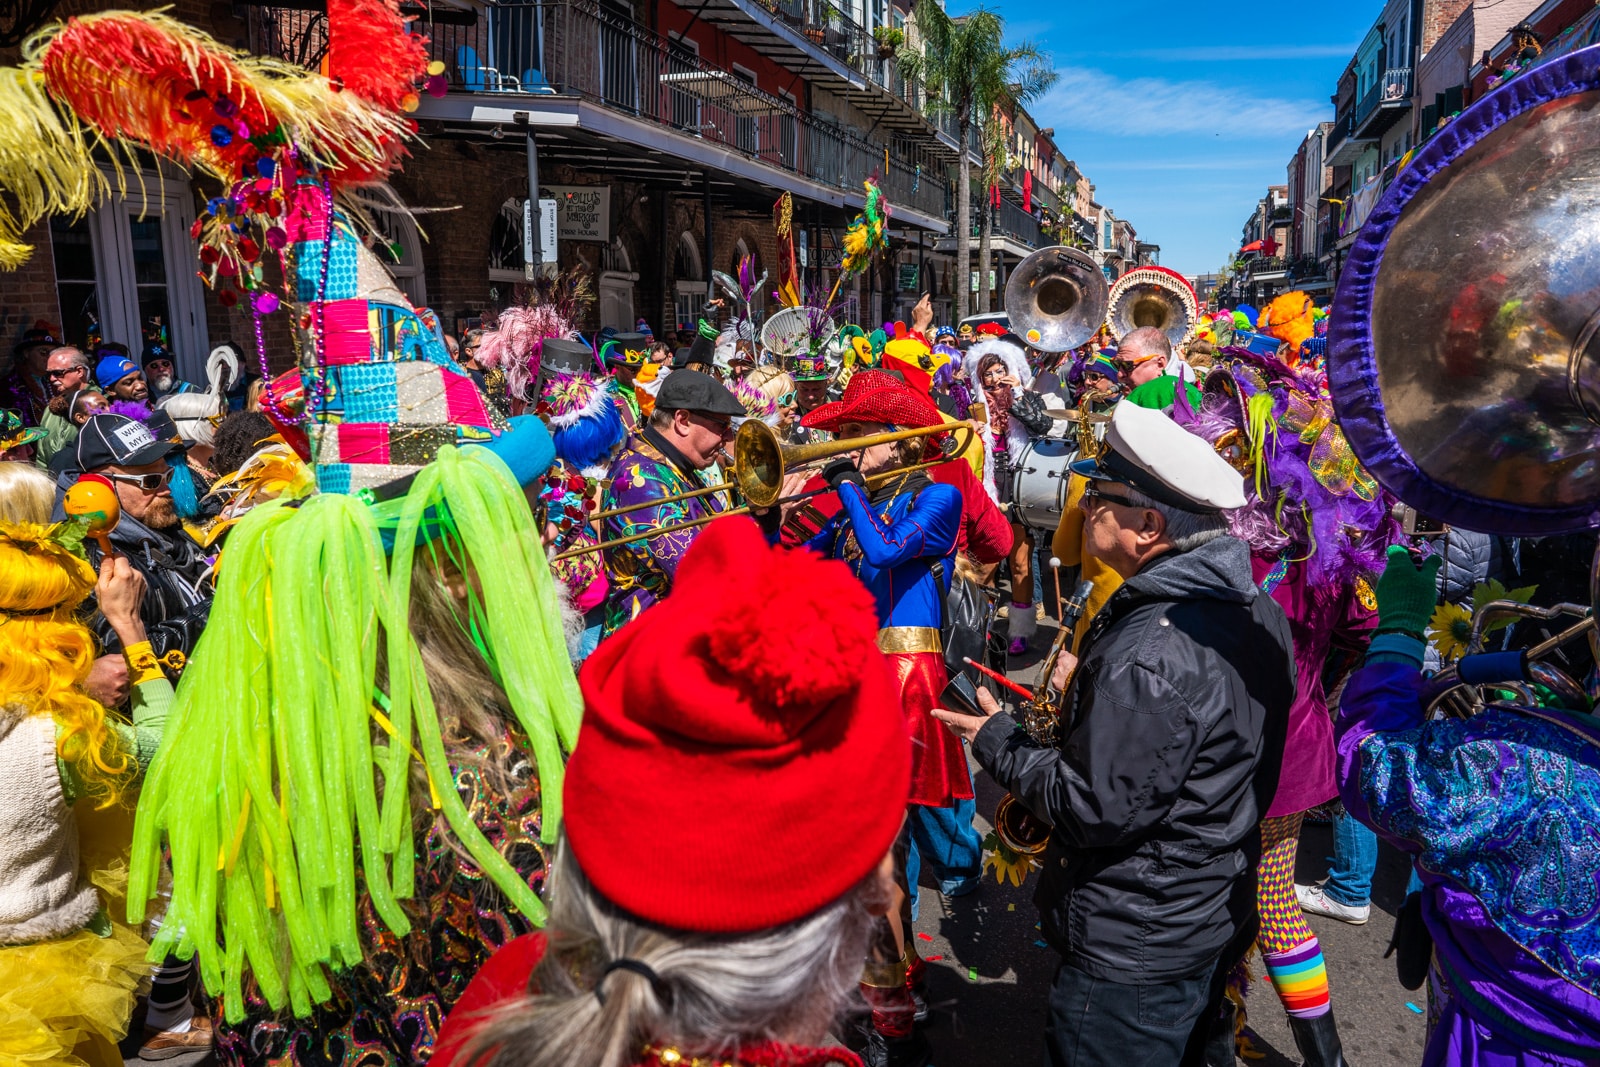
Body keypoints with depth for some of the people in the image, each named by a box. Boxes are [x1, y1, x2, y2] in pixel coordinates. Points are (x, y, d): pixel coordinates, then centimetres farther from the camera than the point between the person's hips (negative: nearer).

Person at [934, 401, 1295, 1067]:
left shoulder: (1149, 653, -32)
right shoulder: (1256, 610, -1)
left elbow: (1094, 811, -27)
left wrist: (997, 740, -14)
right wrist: (1091, 693, 6)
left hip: (1135, 949, -9)